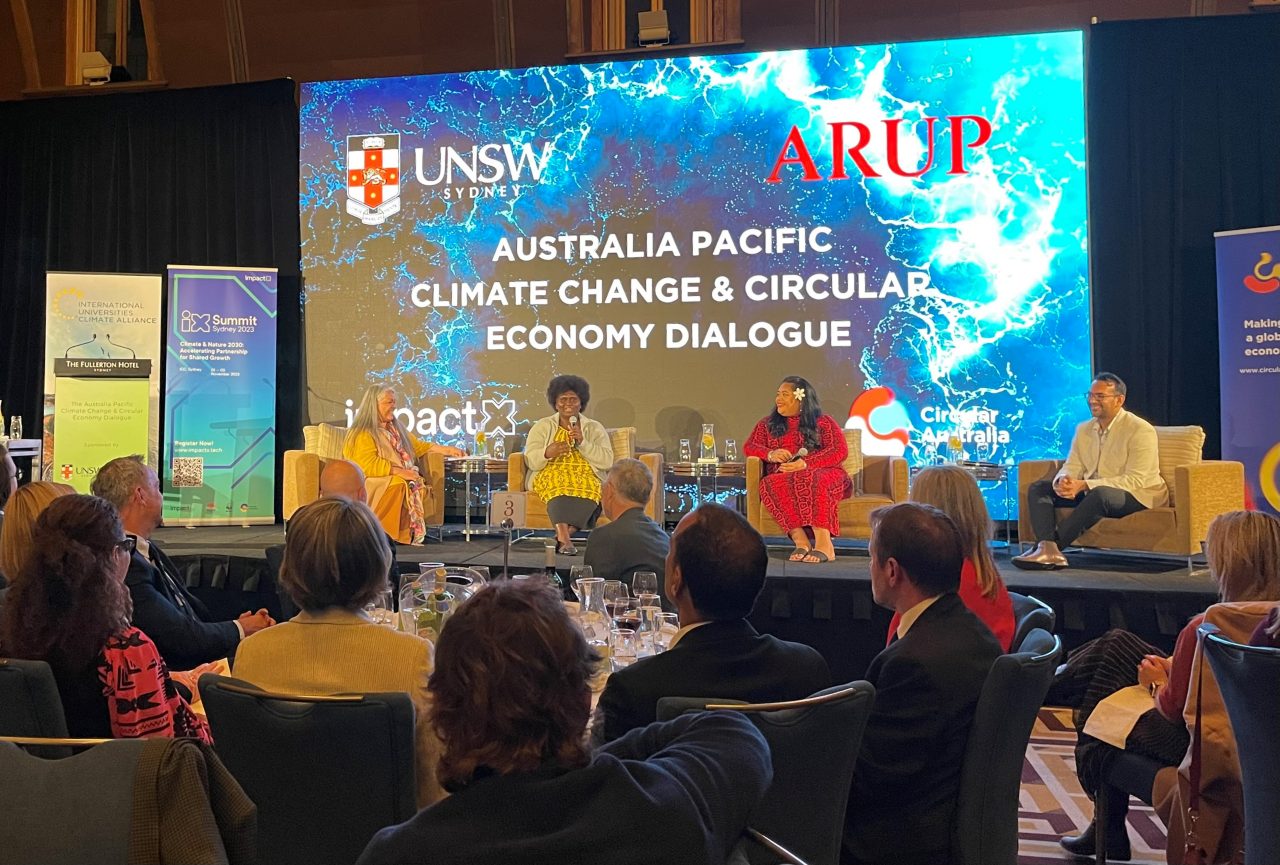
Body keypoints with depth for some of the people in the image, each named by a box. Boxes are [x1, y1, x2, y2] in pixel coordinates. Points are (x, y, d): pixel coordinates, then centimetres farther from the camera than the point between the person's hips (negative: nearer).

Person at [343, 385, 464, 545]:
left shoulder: (395, 427, 23)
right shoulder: (363, 434, -3)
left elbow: (418, 446, 31)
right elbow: (367, 466, -14)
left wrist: (446, 449, 20)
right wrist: (400, 472, -19)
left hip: (407, 479, 7)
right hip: (381, 483, -7)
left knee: (421, 489, -24)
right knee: (401, 487, -36)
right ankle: (390, 534, -33)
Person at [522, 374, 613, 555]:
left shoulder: (595, 428, 15)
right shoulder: (542, 427, 15)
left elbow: (607, 462, 2)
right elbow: (531, 462, 4)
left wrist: (583, 443, -9)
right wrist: (547, 453, -18)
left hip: (586, 478, 1)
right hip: (551, 475, -1)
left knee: (590, 489, -35)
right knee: (559, 487, -36)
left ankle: (563, 534, -44)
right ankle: (564, 537, -52)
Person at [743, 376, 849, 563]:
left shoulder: (823, 422, 12)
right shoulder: (767, 424, 25)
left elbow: (841, 451, -2)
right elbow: (749, 446, 14)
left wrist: (805, 463, -18)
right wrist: (770, 454, -10)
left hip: (819, 473, -2)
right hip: (782, 477, 3)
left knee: (814, 480, -39)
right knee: (770, 484, -34)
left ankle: (824, 543, -50)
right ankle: (801, 541, -45)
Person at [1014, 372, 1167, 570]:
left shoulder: (1141, 431, -13)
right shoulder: (1084, 429, 10)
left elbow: (1135, 480, -21)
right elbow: (1071, 467, 7)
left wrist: (1084, 485, -30)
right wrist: (1063, 481, -21)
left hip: (1138, 495, -7)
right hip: (1091, 493, 7)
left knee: (1100, 494, -40)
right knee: (1038, 488, -8)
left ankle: (1048, 547, -34)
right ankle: (1049, 549, -33)